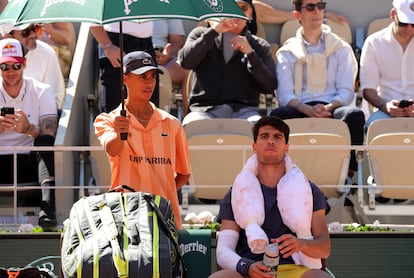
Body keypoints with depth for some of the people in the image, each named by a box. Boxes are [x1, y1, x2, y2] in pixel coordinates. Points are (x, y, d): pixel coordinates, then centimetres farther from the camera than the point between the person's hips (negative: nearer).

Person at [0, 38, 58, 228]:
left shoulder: (42, 92, 4)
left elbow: (49, 135, -9)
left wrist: (29, 129, -32)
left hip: (30, 162, 0)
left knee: (45, 142, -31)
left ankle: (47, 205, -47)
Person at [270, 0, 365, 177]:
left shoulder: (341, 48, 21)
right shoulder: (287, 53, 18)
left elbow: (346, 92, 9)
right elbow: (285, 95, 3)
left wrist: (329, 107, -15)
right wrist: (308, 109, -19)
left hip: (332, 109, 1)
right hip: (300, 110, 0)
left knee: (355, 115, -34)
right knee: (277, 117, -35)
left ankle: (349, 174, -34)